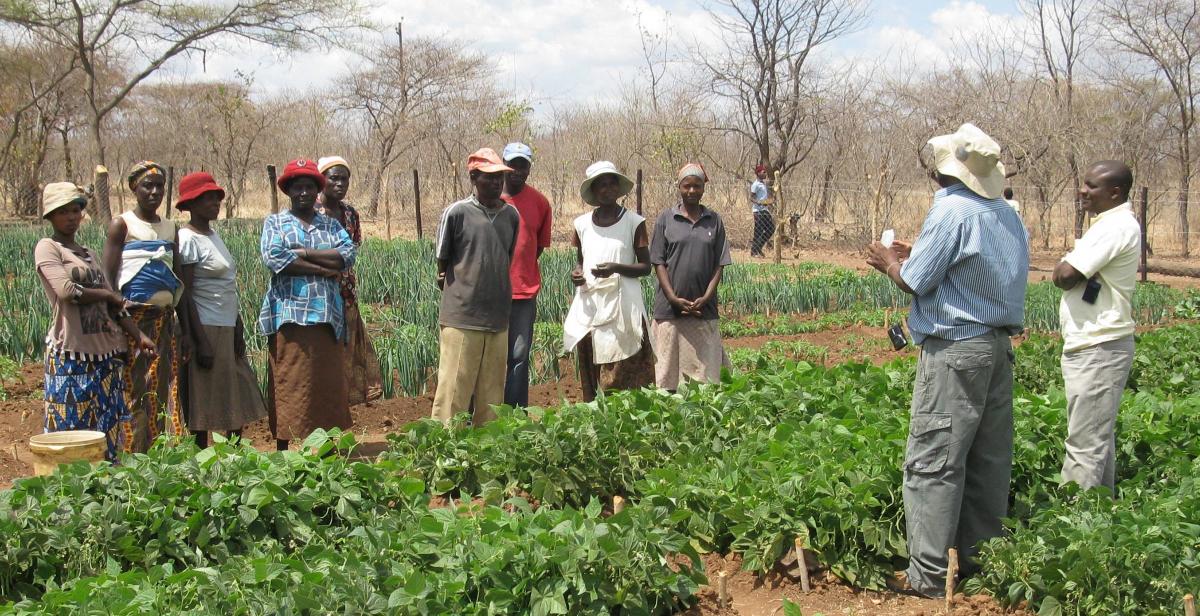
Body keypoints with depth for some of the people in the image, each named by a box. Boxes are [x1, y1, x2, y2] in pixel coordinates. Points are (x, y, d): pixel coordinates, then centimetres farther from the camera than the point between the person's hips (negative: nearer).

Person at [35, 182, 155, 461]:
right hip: (70, 354, -7)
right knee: (70, 430, -5)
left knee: (108, 433, 6)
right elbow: (67, 291, -16)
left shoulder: (90, 254, 18)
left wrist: (138, 336, 5)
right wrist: (110, 296, -2)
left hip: (106, 352, 7)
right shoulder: (47, 247, -1)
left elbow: (114, 308, 16)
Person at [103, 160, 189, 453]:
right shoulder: (122, 224, -1)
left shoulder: (170, 228, 15)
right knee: (133, 393, -5)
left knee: (166, 393, 3)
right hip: (133, 318, -5)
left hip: (166, 320, 5)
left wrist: (185, 330, 12)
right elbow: (107, 280, -7)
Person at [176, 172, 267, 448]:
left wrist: (238, 331, 13)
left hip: (227, 330, 9)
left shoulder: (214, 235, 14)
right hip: (207, 330, -9)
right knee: (203, 405, -2)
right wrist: (201, 341, -19)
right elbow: (185, 294, -16)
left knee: (239, 402, 12)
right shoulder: (188, 239, -11)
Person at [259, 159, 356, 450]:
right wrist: (325, 268, -9)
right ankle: (283, 452, 3)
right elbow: (273, 258, -10)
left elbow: (348, 254, -1)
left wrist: (303, 253, -10)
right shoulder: (275, 223, 9)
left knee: (327, 384, 4)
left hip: (327, 317, 3)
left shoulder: (331, 225, 17)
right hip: (289, 316, -3)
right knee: (288, 386, -3)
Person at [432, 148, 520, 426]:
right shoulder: (457, 212, -5)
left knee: (492, 394, 10)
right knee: (454, 392, -3)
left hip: (498, 319, 5)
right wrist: (460, 295, 8)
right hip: (461, 318, -5)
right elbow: (442, 265, 3)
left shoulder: (511, 215, 8)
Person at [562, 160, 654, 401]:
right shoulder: (582, 224, 10)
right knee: (589, 374, 4)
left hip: (622, 306, -3)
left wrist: (616, 268, -17)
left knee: (622, 380, -7)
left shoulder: (634, 223, 0)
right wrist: (577, 273, -2)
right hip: (589, 305, 4)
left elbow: (646, 267, 0)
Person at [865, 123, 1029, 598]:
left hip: (954, 350, -9)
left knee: (933, 461, -4)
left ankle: (930, 573, -2)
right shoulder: (1008, 216, 11)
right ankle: (981, 556, 22)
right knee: (989, 458, 13)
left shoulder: (952, 210, -14)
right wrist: (916, 256, 20)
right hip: (999, 345, 9)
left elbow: (915, 282, -12)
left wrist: (891, 264, 8)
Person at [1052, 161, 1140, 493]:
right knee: (1099, 438, 16)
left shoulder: (1116, 227, -18)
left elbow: (1065, 275, -23)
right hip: (1093, 346, 11)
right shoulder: (1113, 224, 16)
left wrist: (1062, 267, -3)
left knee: (1085, 445, -8)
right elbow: (1073, 274, 15)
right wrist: (1070, 269, -5)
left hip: (1098, 350, -11)